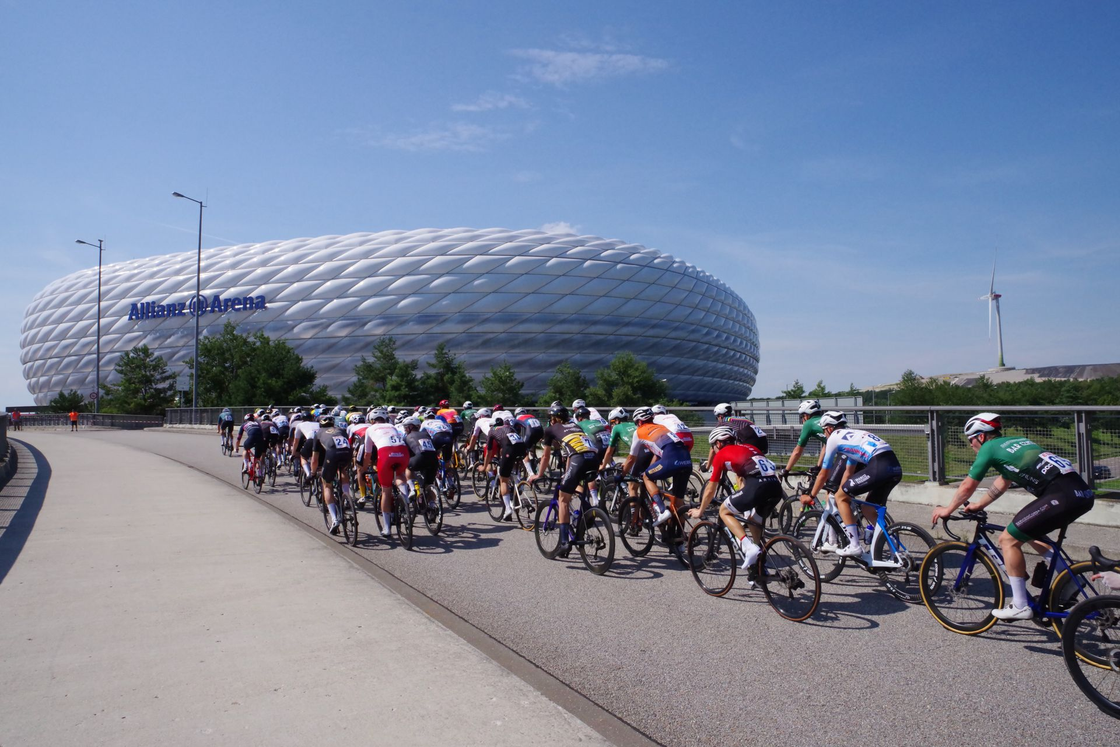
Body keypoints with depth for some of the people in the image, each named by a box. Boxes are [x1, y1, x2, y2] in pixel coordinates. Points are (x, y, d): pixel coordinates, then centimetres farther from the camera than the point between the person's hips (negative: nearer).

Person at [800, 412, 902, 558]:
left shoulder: (834, 438, 9)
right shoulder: (852, 435, 32)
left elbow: (823, 474, 15)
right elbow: (849, 472, 38)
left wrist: (810, 496, 26)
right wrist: (841, 491, 44)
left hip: (879, 467, -8)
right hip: (896, 467, 8)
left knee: (840, 497, 5)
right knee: (869, 510, 23)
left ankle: (854, 545, 0)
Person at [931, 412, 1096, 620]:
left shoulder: (989, 448, 2)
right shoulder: (1016, 441, 26)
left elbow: (967, 486, 8)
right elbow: (1003, 482, 37)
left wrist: (947, 510, 23)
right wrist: (979, 505, 45)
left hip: (1061, 496, -9)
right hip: (1083, 492, 9)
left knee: (1008, 539, -1)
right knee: (1032, 532, 29)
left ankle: (1020, 606, 2)